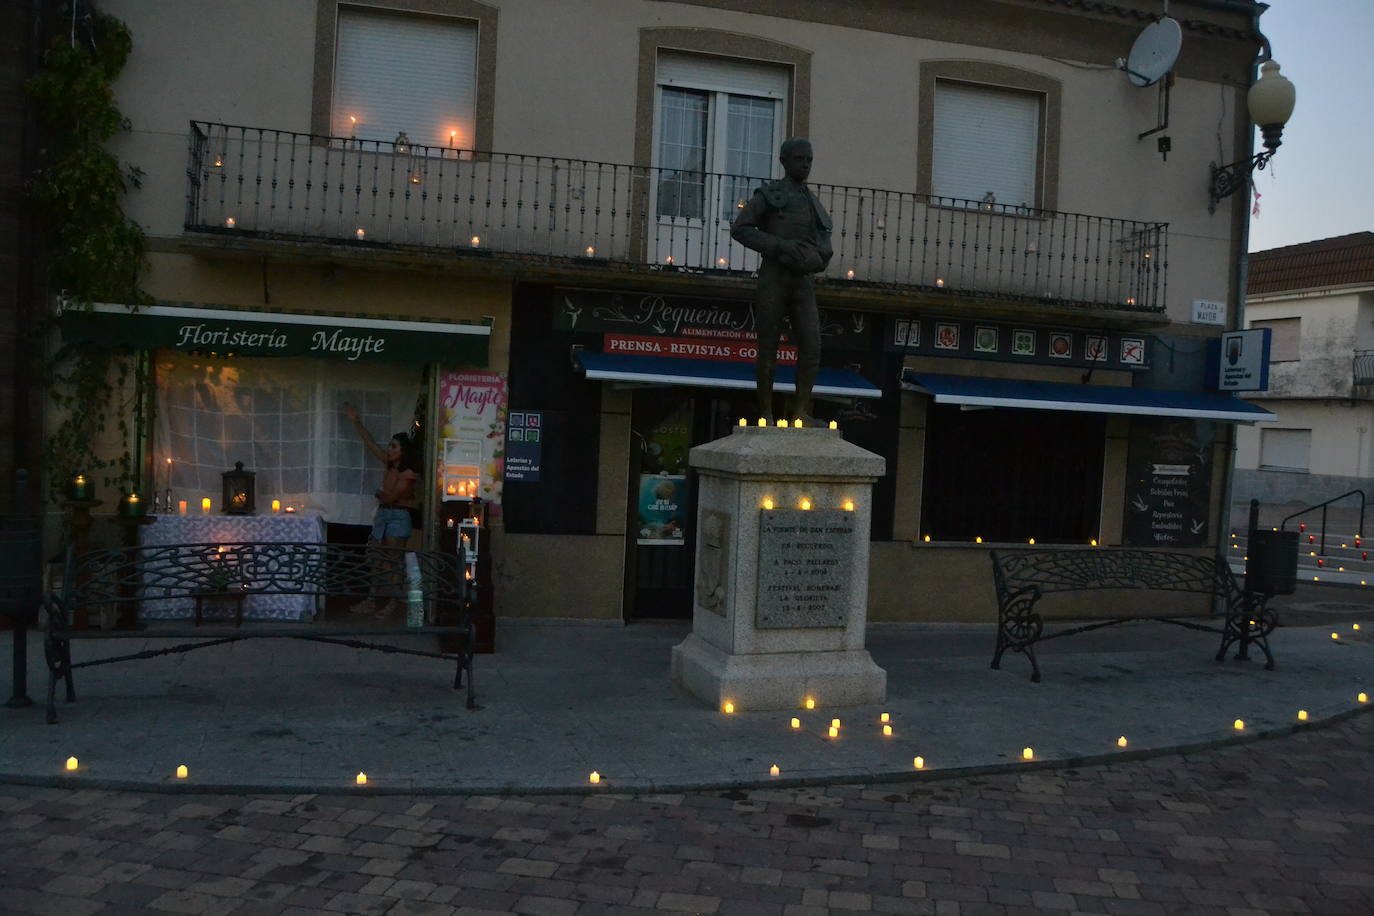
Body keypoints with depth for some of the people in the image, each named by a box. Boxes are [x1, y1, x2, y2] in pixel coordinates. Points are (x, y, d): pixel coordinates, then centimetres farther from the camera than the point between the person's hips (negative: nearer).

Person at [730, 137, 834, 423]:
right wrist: (780, 246, -14)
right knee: (768, 347, -2)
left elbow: (824, 243, 24)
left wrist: (817, 256, -2)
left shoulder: (813, 203, 20)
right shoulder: (768, 195, 4)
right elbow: (739, 229, -4)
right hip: (773, 278, -4)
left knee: (812, 345, -12)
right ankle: (766, 415, 5)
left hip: (803, 281, 4)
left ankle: (801, 412, -8)